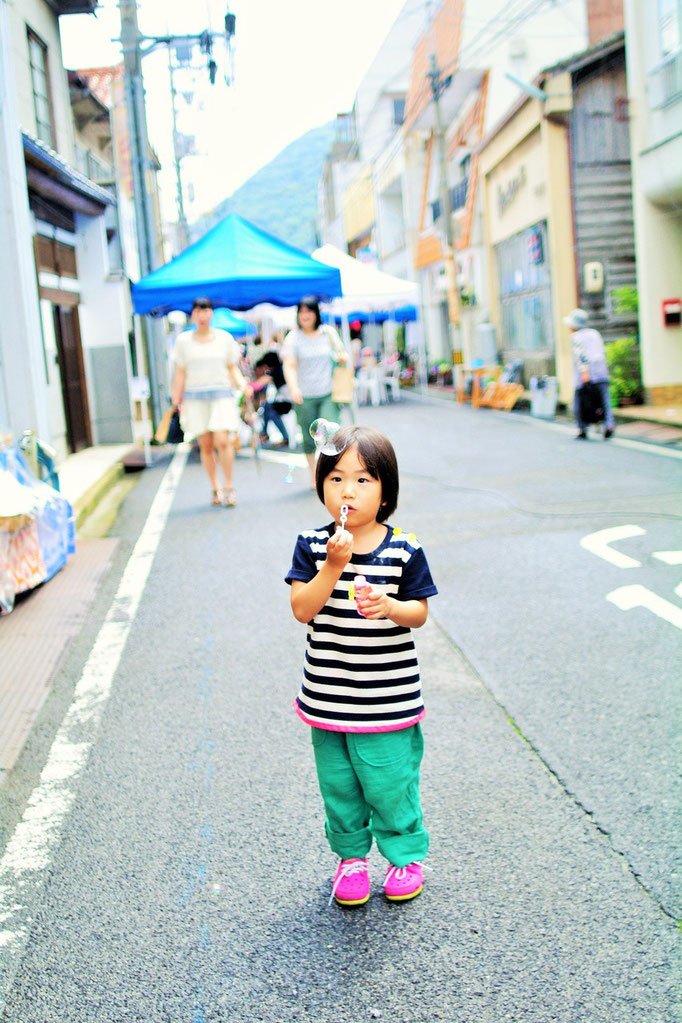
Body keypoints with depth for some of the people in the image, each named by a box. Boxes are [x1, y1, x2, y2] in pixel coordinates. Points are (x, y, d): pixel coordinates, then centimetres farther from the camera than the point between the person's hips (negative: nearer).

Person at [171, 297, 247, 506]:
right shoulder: (184, 340, 8)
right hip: (195, 396, 1)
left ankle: (229, 487, -3)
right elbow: (180, 373, 10)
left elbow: (232, 368, 13)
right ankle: (215, 488, 10)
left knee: (222, 441, -15)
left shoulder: (225, 338, 8)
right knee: (205, 445, -1)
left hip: (222, 394, -1)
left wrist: (242, 384, -4)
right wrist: (177, 401, 5)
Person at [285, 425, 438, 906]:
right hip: (328, 695, 2)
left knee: (389, 781, 5)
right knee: (338, 782, 14)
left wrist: (390, 607, -24)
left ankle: (406, 854, 29)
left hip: (387, 698, -2)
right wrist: (334, 567, -22)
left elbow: (420, 613, -3)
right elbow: (302, 610, -10)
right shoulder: (313, 545, -4)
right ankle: (351, 855, 34)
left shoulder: (403, 550, -7)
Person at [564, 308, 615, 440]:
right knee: (604, 399, 2)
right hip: (602, 372, 5)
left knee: (579, 401, 3)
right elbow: (602, 352, 18)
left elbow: (580, 355, -14)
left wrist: (584, 371, -23)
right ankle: (609, 425, -15)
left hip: (585, 374, -5)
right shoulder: (595, 333, 17)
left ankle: (582, 430, 1)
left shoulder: (576, 337, -1)